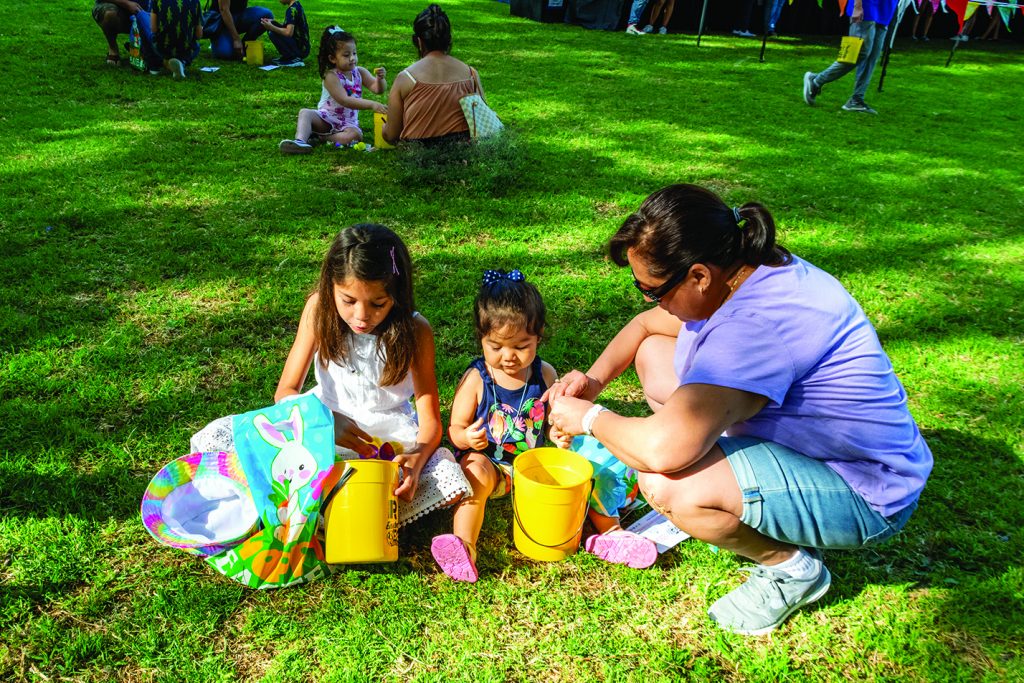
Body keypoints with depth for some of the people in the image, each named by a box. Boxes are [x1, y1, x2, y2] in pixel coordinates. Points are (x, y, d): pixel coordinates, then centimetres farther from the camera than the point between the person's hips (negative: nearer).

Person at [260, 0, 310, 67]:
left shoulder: (292, 9, -18)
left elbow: (289, 32, -29)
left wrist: (271, 27, -20)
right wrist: (272, 23, 6)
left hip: (300, 50, -10)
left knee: (272, 33, -19)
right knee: (273, 24, 11)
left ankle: (293, 58, -11)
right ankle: (287, 56, 10)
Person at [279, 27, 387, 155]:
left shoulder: (360, 72, -1)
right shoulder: (331, 76, -17)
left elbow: (377, 89, -7)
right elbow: (344, 101, -29)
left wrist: (380, 78, -32)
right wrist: (371, 104, -39)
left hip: (348, 122, 2)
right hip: (325, 118, -2)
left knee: (355, 134, -32)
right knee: (305, 113, -26)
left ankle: (319, 137, -24)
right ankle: (300, 141, -45)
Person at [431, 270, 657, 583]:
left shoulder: (545, 374, -2)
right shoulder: (476, 379, -11)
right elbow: (455, 428, -6)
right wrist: (466, 437, -30)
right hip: (490, 462, -3)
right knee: (474, 472, -34)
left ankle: (610, 533, -4)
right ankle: (464, 546, -37)